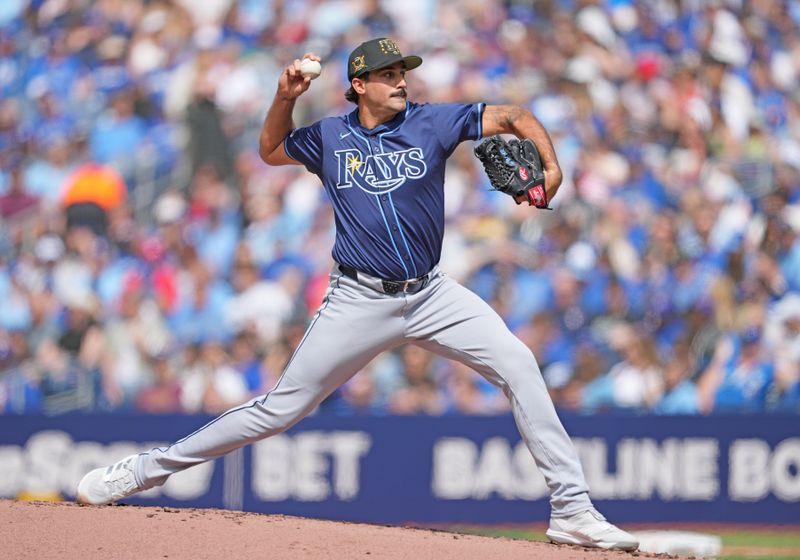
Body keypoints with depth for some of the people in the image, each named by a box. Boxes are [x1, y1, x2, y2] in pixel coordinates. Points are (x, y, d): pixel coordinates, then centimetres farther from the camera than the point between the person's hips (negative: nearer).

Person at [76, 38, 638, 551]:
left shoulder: (431, 123, -1)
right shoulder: (330, 138, 3)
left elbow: (515, 118, -2)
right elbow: (271, 150, 20)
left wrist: (550, 168, -19)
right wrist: (285, 98, 2)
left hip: (431, 293, 1)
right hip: (360, 302, -1)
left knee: (518, 364, -16)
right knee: (282, 406, -3)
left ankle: (572, 508, -13)